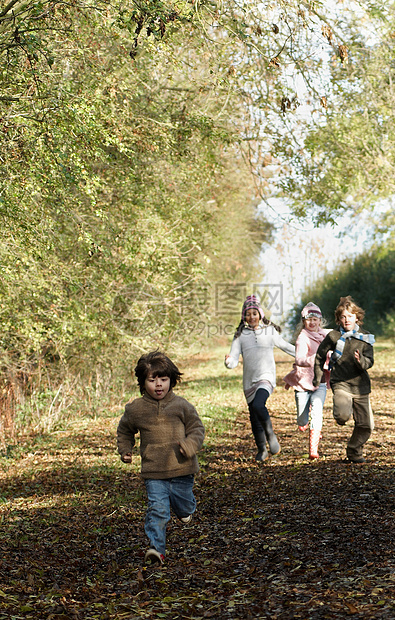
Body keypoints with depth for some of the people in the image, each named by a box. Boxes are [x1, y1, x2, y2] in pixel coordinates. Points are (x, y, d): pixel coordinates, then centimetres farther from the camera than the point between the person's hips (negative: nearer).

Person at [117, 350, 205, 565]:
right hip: (153, 472, -1)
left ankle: (186, 510, 52)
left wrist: (190, 445, -16)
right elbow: (124, 430, 20)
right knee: (157, 509, -12)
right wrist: (125, 450, 10)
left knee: (183, 504, 16)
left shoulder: (181, 406, -2)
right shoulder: (136, 409, 1)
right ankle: (156, 547, -9)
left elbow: (197, 428, 3)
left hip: (181, 469, 1)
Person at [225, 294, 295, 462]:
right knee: (254, 418, 9)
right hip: (249, 381, 3)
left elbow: (285, 346, 21)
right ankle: (262, 450, 28)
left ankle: (270, 434, -5)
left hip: (266, 377, -3)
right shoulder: (240, 335, 6)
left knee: (258, 405, -29)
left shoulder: (270, 331, 5)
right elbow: (234, 359, -1)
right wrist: (228, 361, -25)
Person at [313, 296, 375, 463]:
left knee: (366, 425, 1)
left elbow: (369, 362, -2)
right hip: (340, 383, -2)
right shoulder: (333, 336, 0)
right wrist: (317, 378, 15)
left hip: (360, 384, 2)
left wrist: (361, 361, -25)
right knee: (342, 415, -29)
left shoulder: (365, 337, 4)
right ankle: (341, 413, 10)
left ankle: (354, 452, 26)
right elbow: (320, 356, 14)